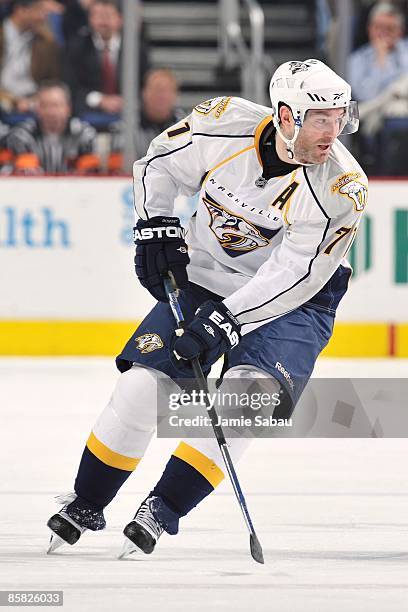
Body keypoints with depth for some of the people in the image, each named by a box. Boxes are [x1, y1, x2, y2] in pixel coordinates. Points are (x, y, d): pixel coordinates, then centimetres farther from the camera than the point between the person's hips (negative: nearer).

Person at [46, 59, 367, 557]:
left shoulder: (341, 187, -25)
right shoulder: (225, 124, -19)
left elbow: (295, 276, -26)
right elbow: (157, 165, 1)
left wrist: (223, 320, -32)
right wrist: (155, 229, -10)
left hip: (292, 300, -2)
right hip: (201, 278, 2)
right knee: (141, 385, -7)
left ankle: (163, 510, -11)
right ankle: (84, 507, 14)